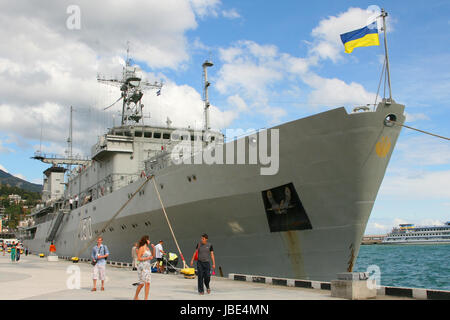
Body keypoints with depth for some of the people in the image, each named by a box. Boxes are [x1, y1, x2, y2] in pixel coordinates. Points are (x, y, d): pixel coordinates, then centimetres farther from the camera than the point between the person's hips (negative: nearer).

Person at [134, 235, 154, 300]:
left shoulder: (148, 248, 13)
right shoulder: (141, 248, -9)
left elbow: (152, 256, 21)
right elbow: (139, 258, -13)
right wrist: (147, 258, -17)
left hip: (148, 267, 7)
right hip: (142, 267, -7)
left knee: (148, 283, -2)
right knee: (141, 284, -2)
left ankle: (146, 298, 0)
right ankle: (136, 297, 19)